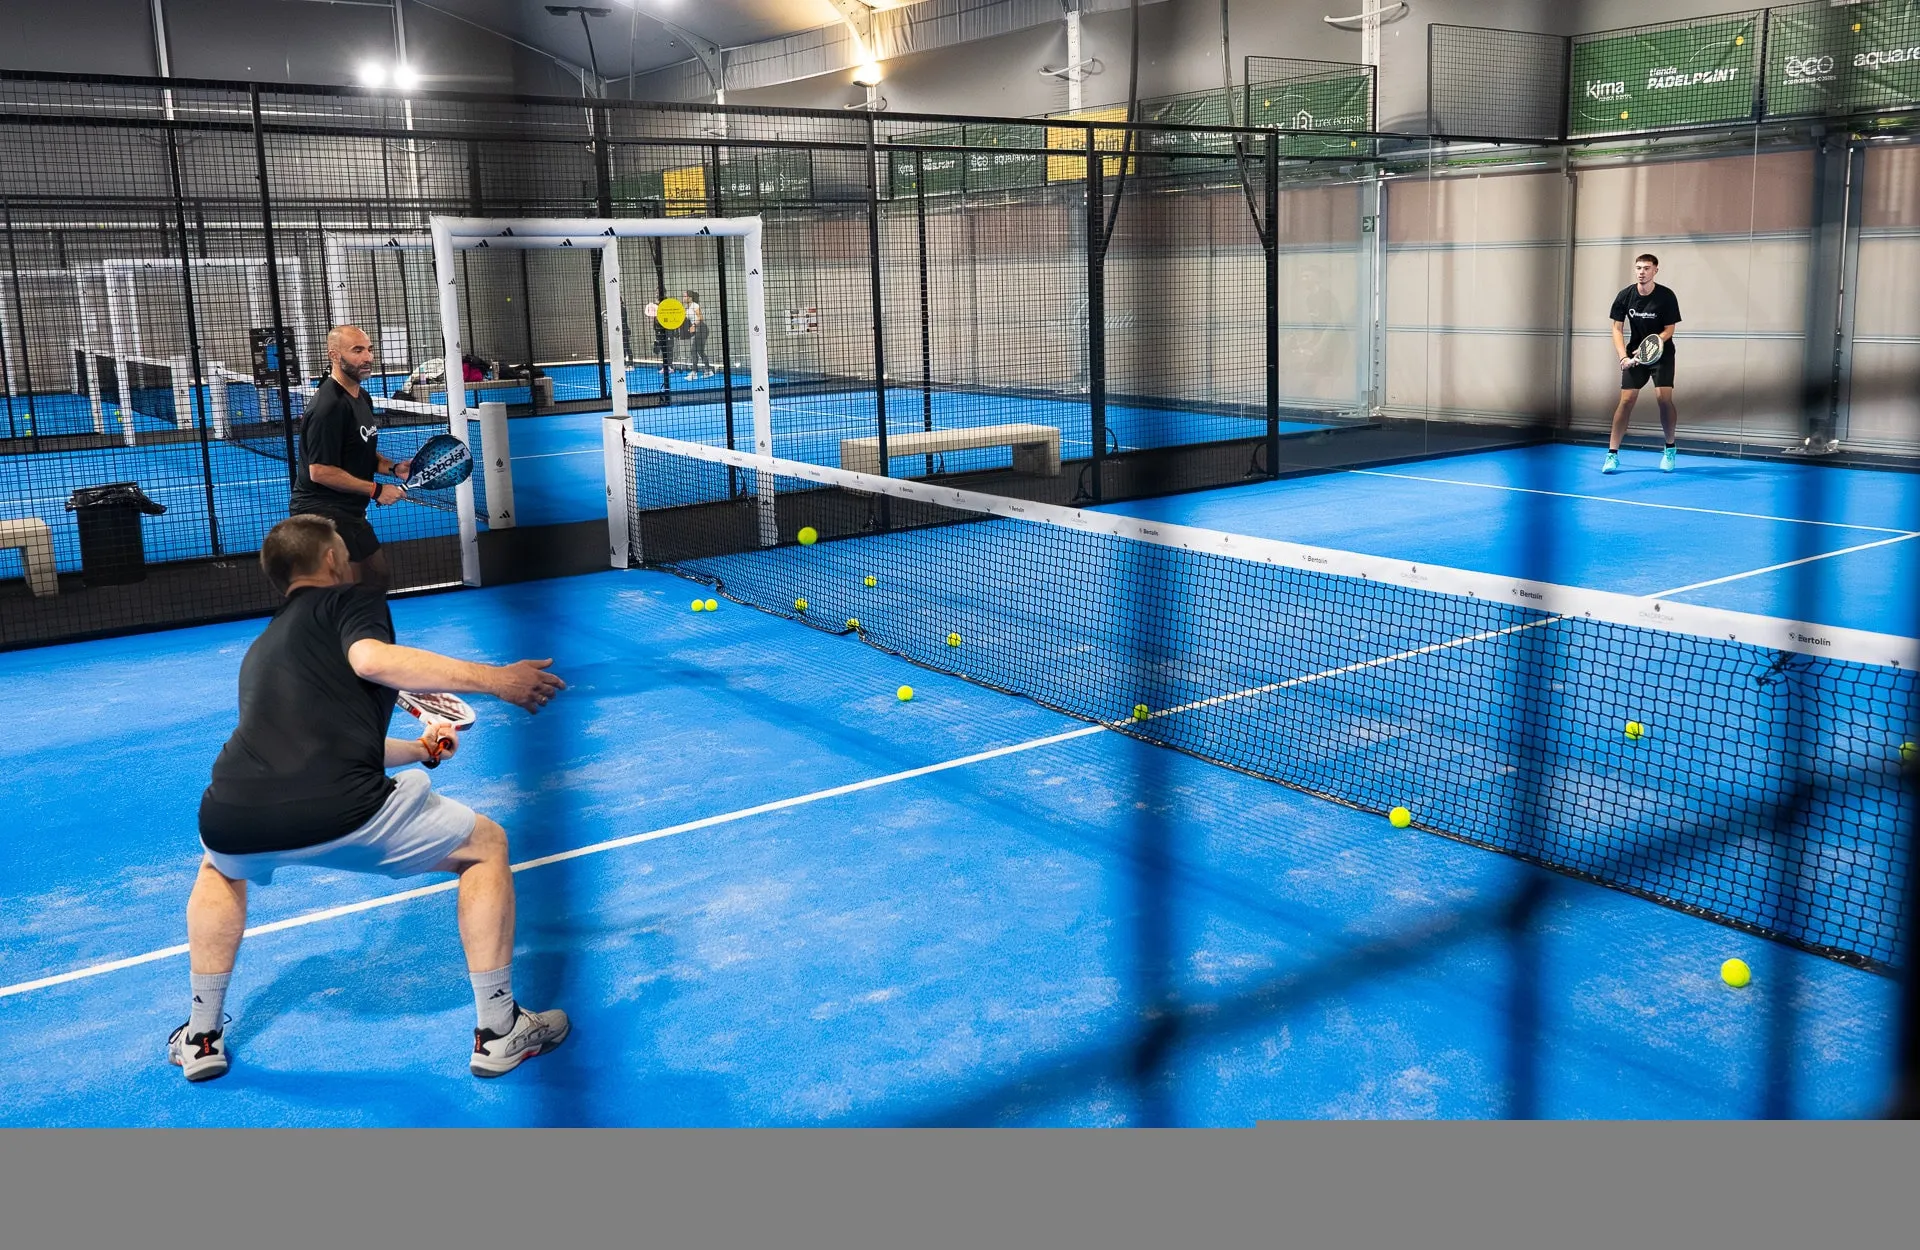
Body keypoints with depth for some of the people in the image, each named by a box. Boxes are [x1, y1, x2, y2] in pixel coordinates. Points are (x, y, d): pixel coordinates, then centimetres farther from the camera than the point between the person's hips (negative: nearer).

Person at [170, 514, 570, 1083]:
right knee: (485, 846, 17)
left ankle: (202, 1037, 43)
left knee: (220, 871, 43)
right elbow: (372, 659, -11)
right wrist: (494, 679, -8)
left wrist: (417, 749, 58)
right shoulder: (351, 599, 13)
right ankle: (498, 1031, 18)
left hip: (231, 821, 7)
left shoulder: (260, 650, 33)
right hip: (339, 812, -6)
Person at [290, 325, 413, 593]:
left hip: (349, 513, 10)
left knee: (379, 581, 19)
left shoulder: (362, 397, 11)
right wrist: (375, 490, -19)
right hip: (322, 513, -10)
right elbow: (320, 471, -23)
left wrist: (392, 468, 2)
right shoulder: (328, 406, -21)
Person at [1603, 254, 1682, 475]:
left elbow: (1669, 330, -10)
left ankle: (1670, 449, 7)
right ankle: (1612, 454, -4)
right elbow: (1617, 329, -4)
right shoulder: (1625, 296, -7)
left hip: (1661, 354, -2)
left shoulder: (1667, 297, -13)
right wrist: (1623, 357, -17)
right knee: (1626, 400, -8)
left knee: (1664, 398, -14)